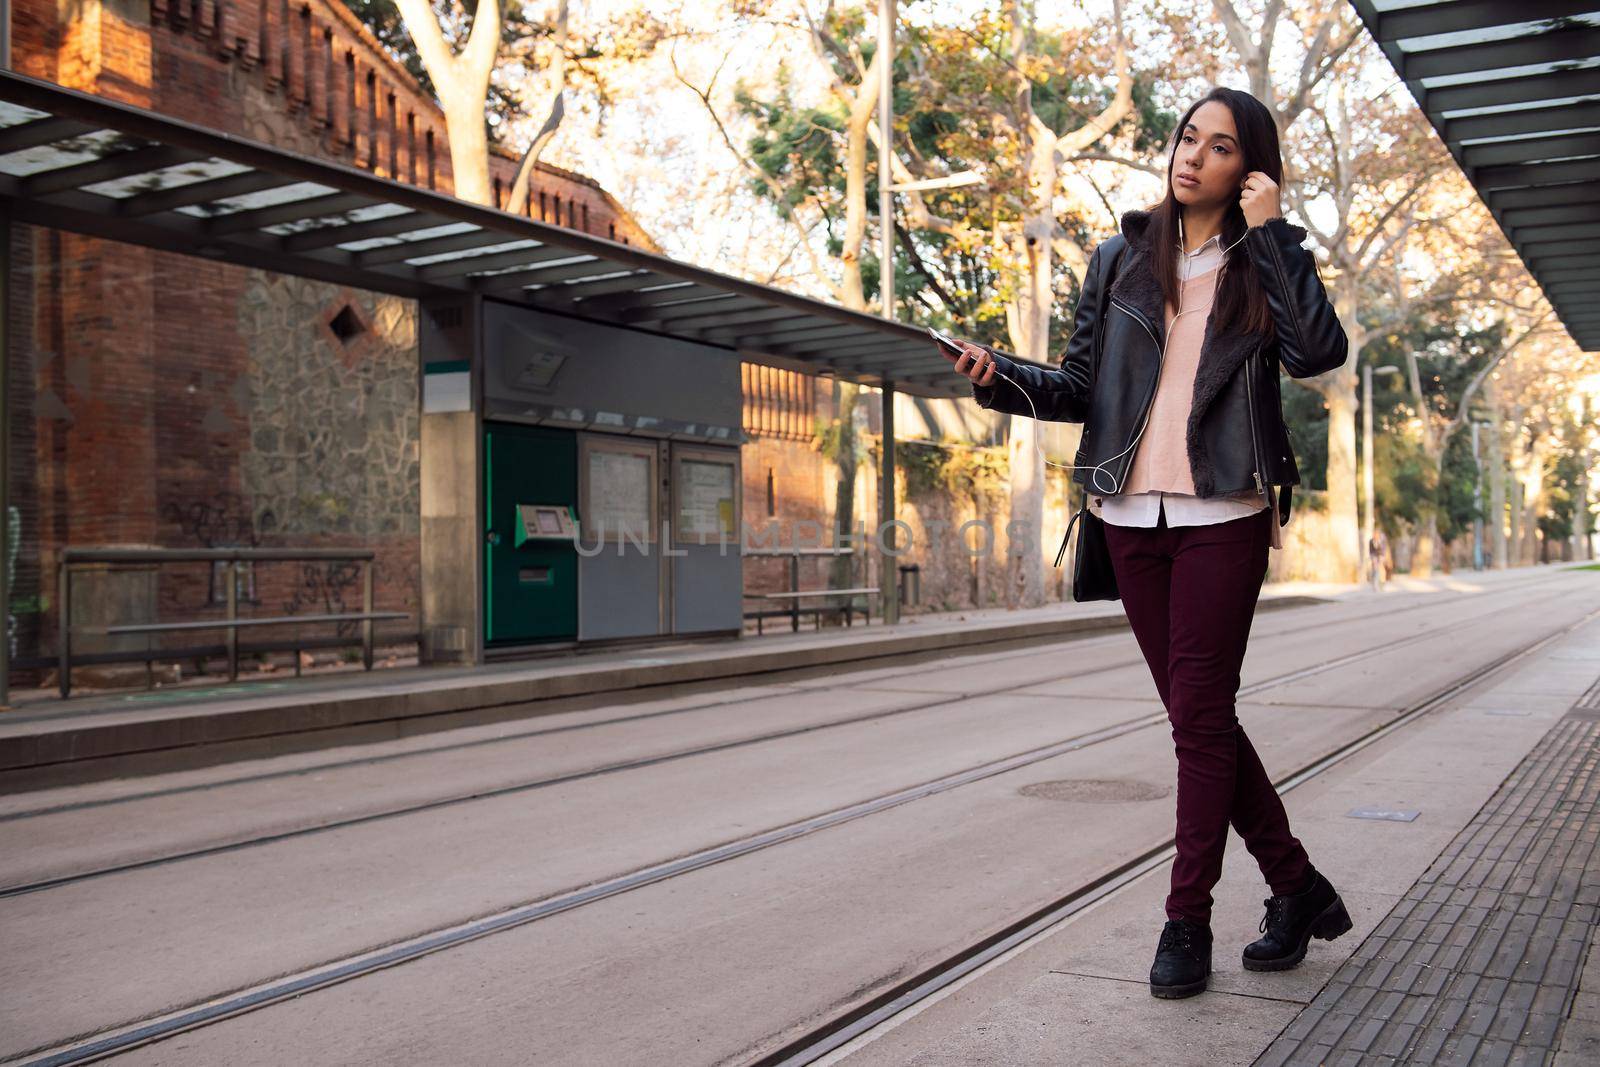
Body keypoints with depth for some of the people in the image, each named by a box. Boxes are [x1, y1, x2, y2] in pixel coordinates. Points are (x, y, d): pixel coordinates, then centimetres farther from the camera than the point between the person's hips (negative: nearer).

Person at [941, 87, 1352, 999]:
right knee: (1203, 718, 8)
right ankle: (1299, 888, 25)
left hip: (1223, 517, -3)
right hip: (1133, 515, 4)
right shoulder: (1123, 258, 11)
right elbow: (1081, 387, 10)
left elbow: (1320, 351, -15)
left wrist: (1269, 231, -11)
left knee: (1200, 717, -4)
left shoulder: (1268, 258, 4)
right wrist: (1000, 377, -7)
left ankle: (1188, 921, 8)